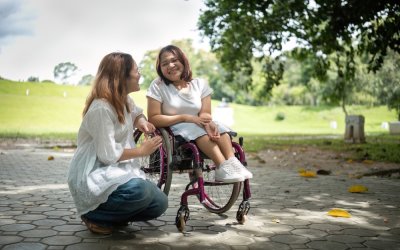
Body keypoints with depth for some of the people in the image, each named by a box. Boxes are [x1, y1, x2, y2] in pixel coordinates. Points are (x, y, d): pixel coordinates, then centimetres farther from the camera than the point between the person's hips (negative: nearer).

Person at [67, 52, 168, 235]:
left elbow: (136, 113, 29)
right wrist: (142, 150, -11)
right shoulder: (101, 108, -22)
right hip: (92, 176, -8)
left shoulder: (125, 100, 6)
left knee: (159, 203, -5)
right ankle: (94, 215, -8)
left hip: (117, 170, 9)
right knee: (140, 190, -34)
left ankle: (113, 214, 15)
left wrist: (142, 122, 5)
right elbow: (108, 155, -22)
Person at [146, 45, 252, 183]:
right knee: (197, 129, -33)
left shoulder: (200, 84, 2)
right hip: (171, 132, -4)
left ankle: (232, 162, -40)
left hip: (197, 126, 4)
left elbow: (205, 114, -4)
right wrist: (186, 118, -22)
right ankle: (223, 167, -44)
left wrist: (208, 123, -31)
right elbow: (153, 118, -14)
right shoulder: (157, 86, -8)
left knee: (219, 128, -25)